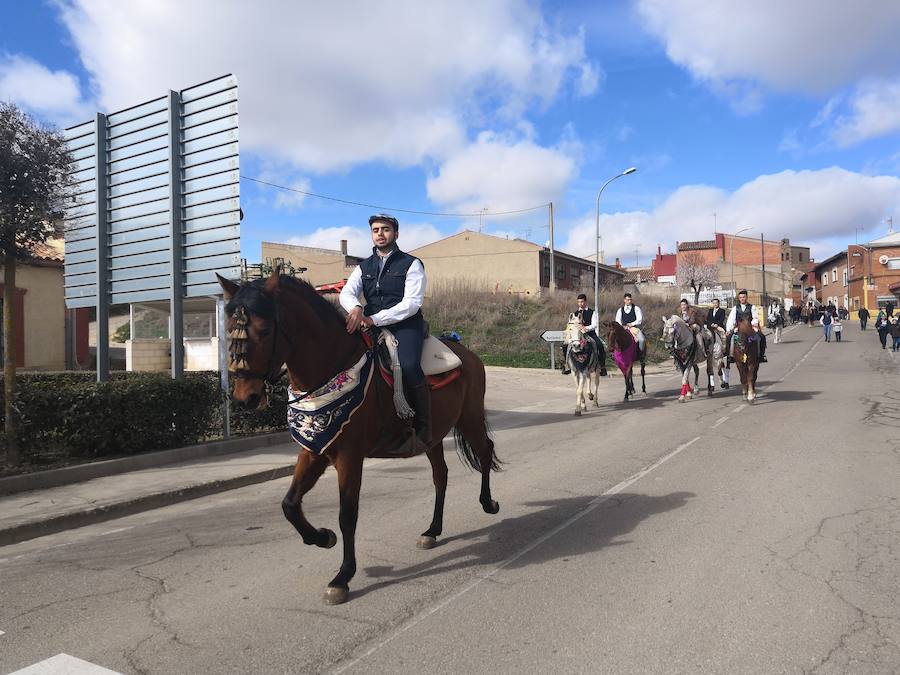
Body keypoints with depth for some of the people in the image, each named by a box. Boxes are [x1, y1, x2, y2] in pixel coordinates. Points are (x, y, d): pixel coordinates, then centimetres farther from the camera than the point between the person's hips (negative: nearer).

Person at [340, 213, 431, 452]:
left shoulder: (411, 264, 3)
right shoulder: (363, 267, 19)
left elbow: (411, 303, -10)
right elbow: (347, 293, 3)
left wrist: (375, 319, -19)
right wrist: (355, 308, -23)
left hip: (406, 326, -5)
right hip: (372, 326, 5)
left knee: (408, 365, -33)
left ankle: (424, 428, -19)